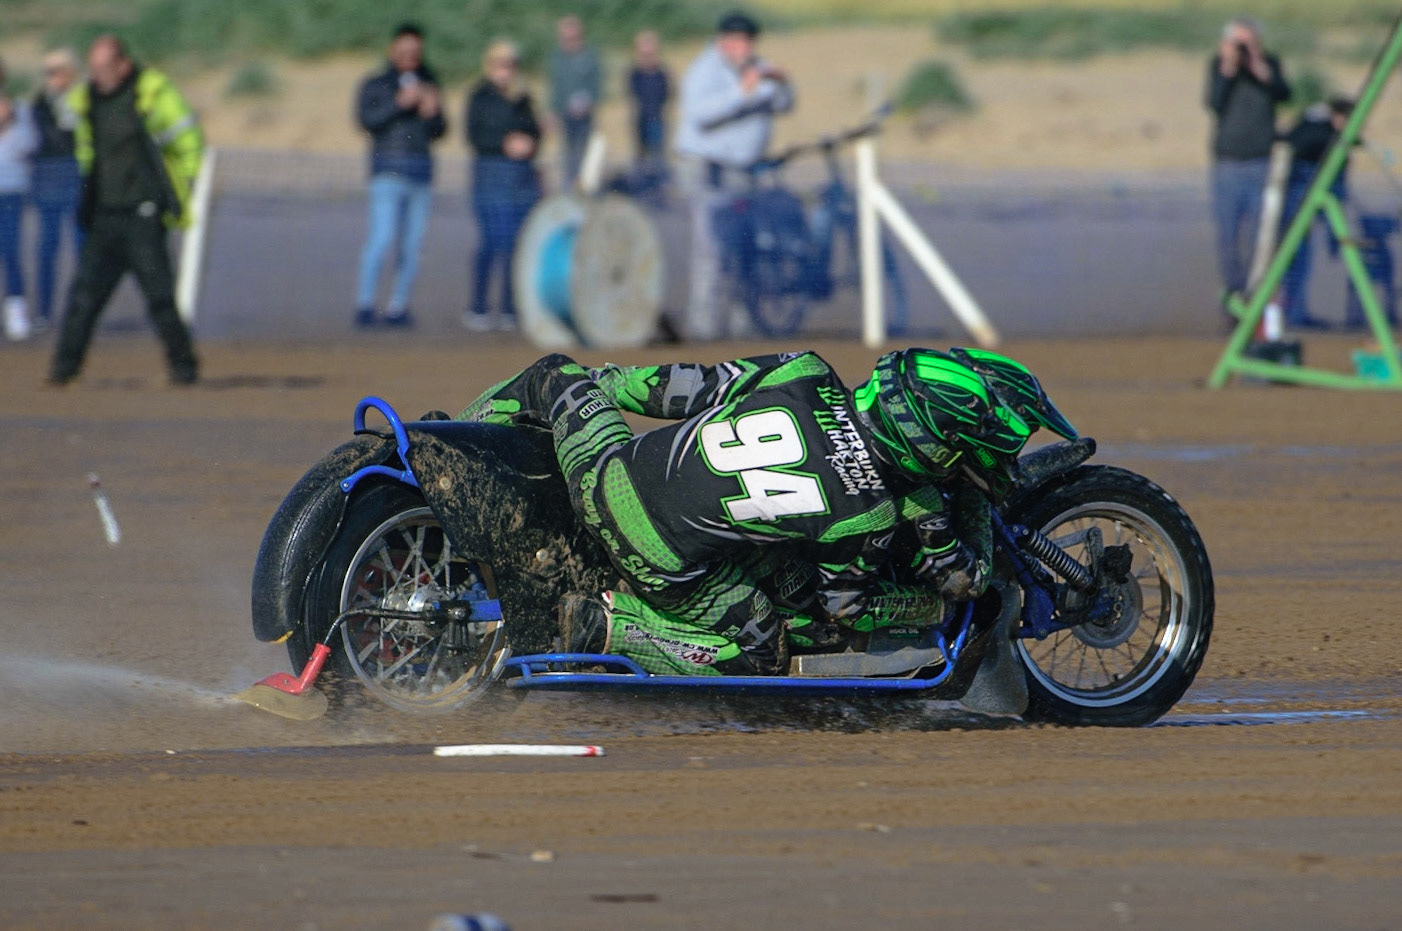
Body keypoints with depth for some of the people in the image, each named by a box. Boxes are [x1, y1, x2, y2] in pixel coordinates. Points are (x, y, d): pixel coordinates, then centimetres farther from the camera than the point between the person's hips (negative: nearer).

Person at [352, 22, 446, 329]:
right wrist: (400, 104, -15)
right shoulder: (375, 85, 6)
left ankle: (398, 308, 5)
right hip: (388, 168, -5)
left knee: (411, 245, 2)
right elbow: (366, 119, -8)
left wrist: (432, 113, -3)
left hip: (421, 170, 5)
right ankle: (364, 305, -14)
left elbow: (438, 132, 18)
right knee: (382, 237, -16)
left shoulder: (427, 84, 17)